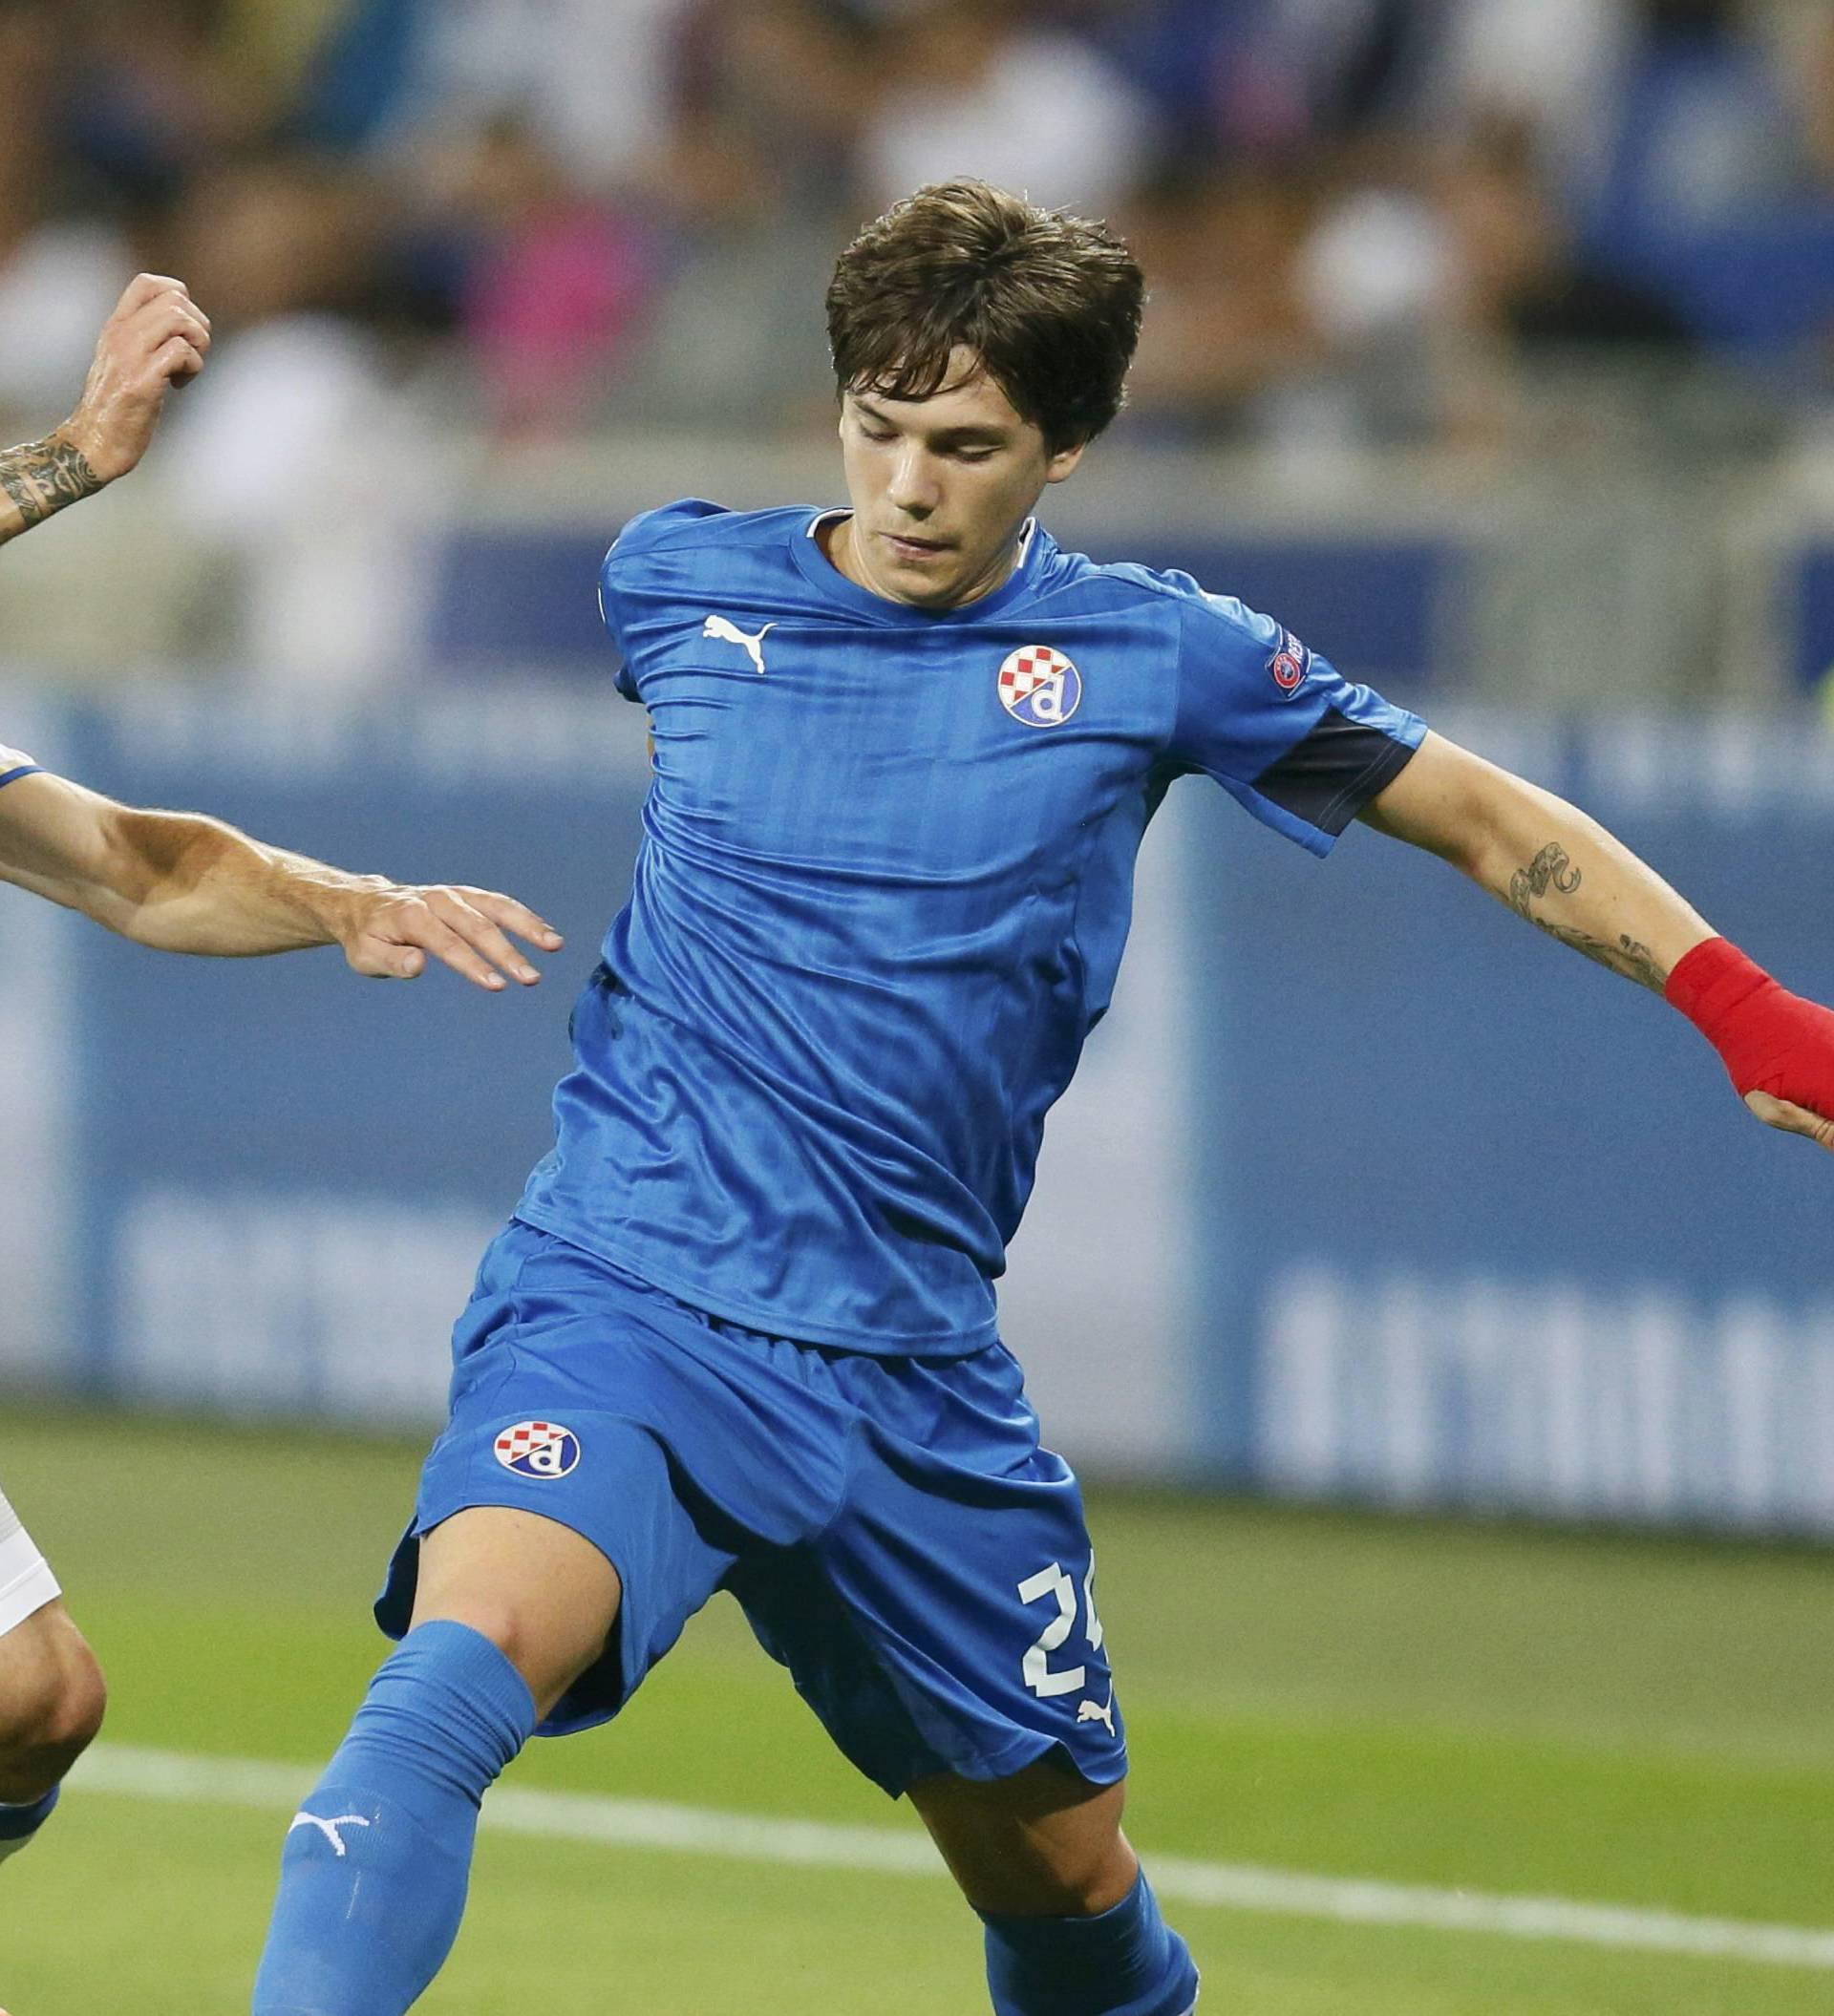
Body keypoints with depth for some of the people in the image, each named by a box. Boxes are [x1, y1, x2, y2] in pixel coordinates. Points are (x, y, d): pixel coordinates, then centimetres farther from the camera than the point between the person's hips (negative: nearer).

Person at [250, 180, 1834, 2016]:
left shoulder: (1154, 657, 1)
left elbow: (1486, 820, 10)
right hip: (622, 1298, -2)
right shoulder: (676, 583, 3)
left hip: (905, 1365, 2)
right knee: (468, 1662, -31)